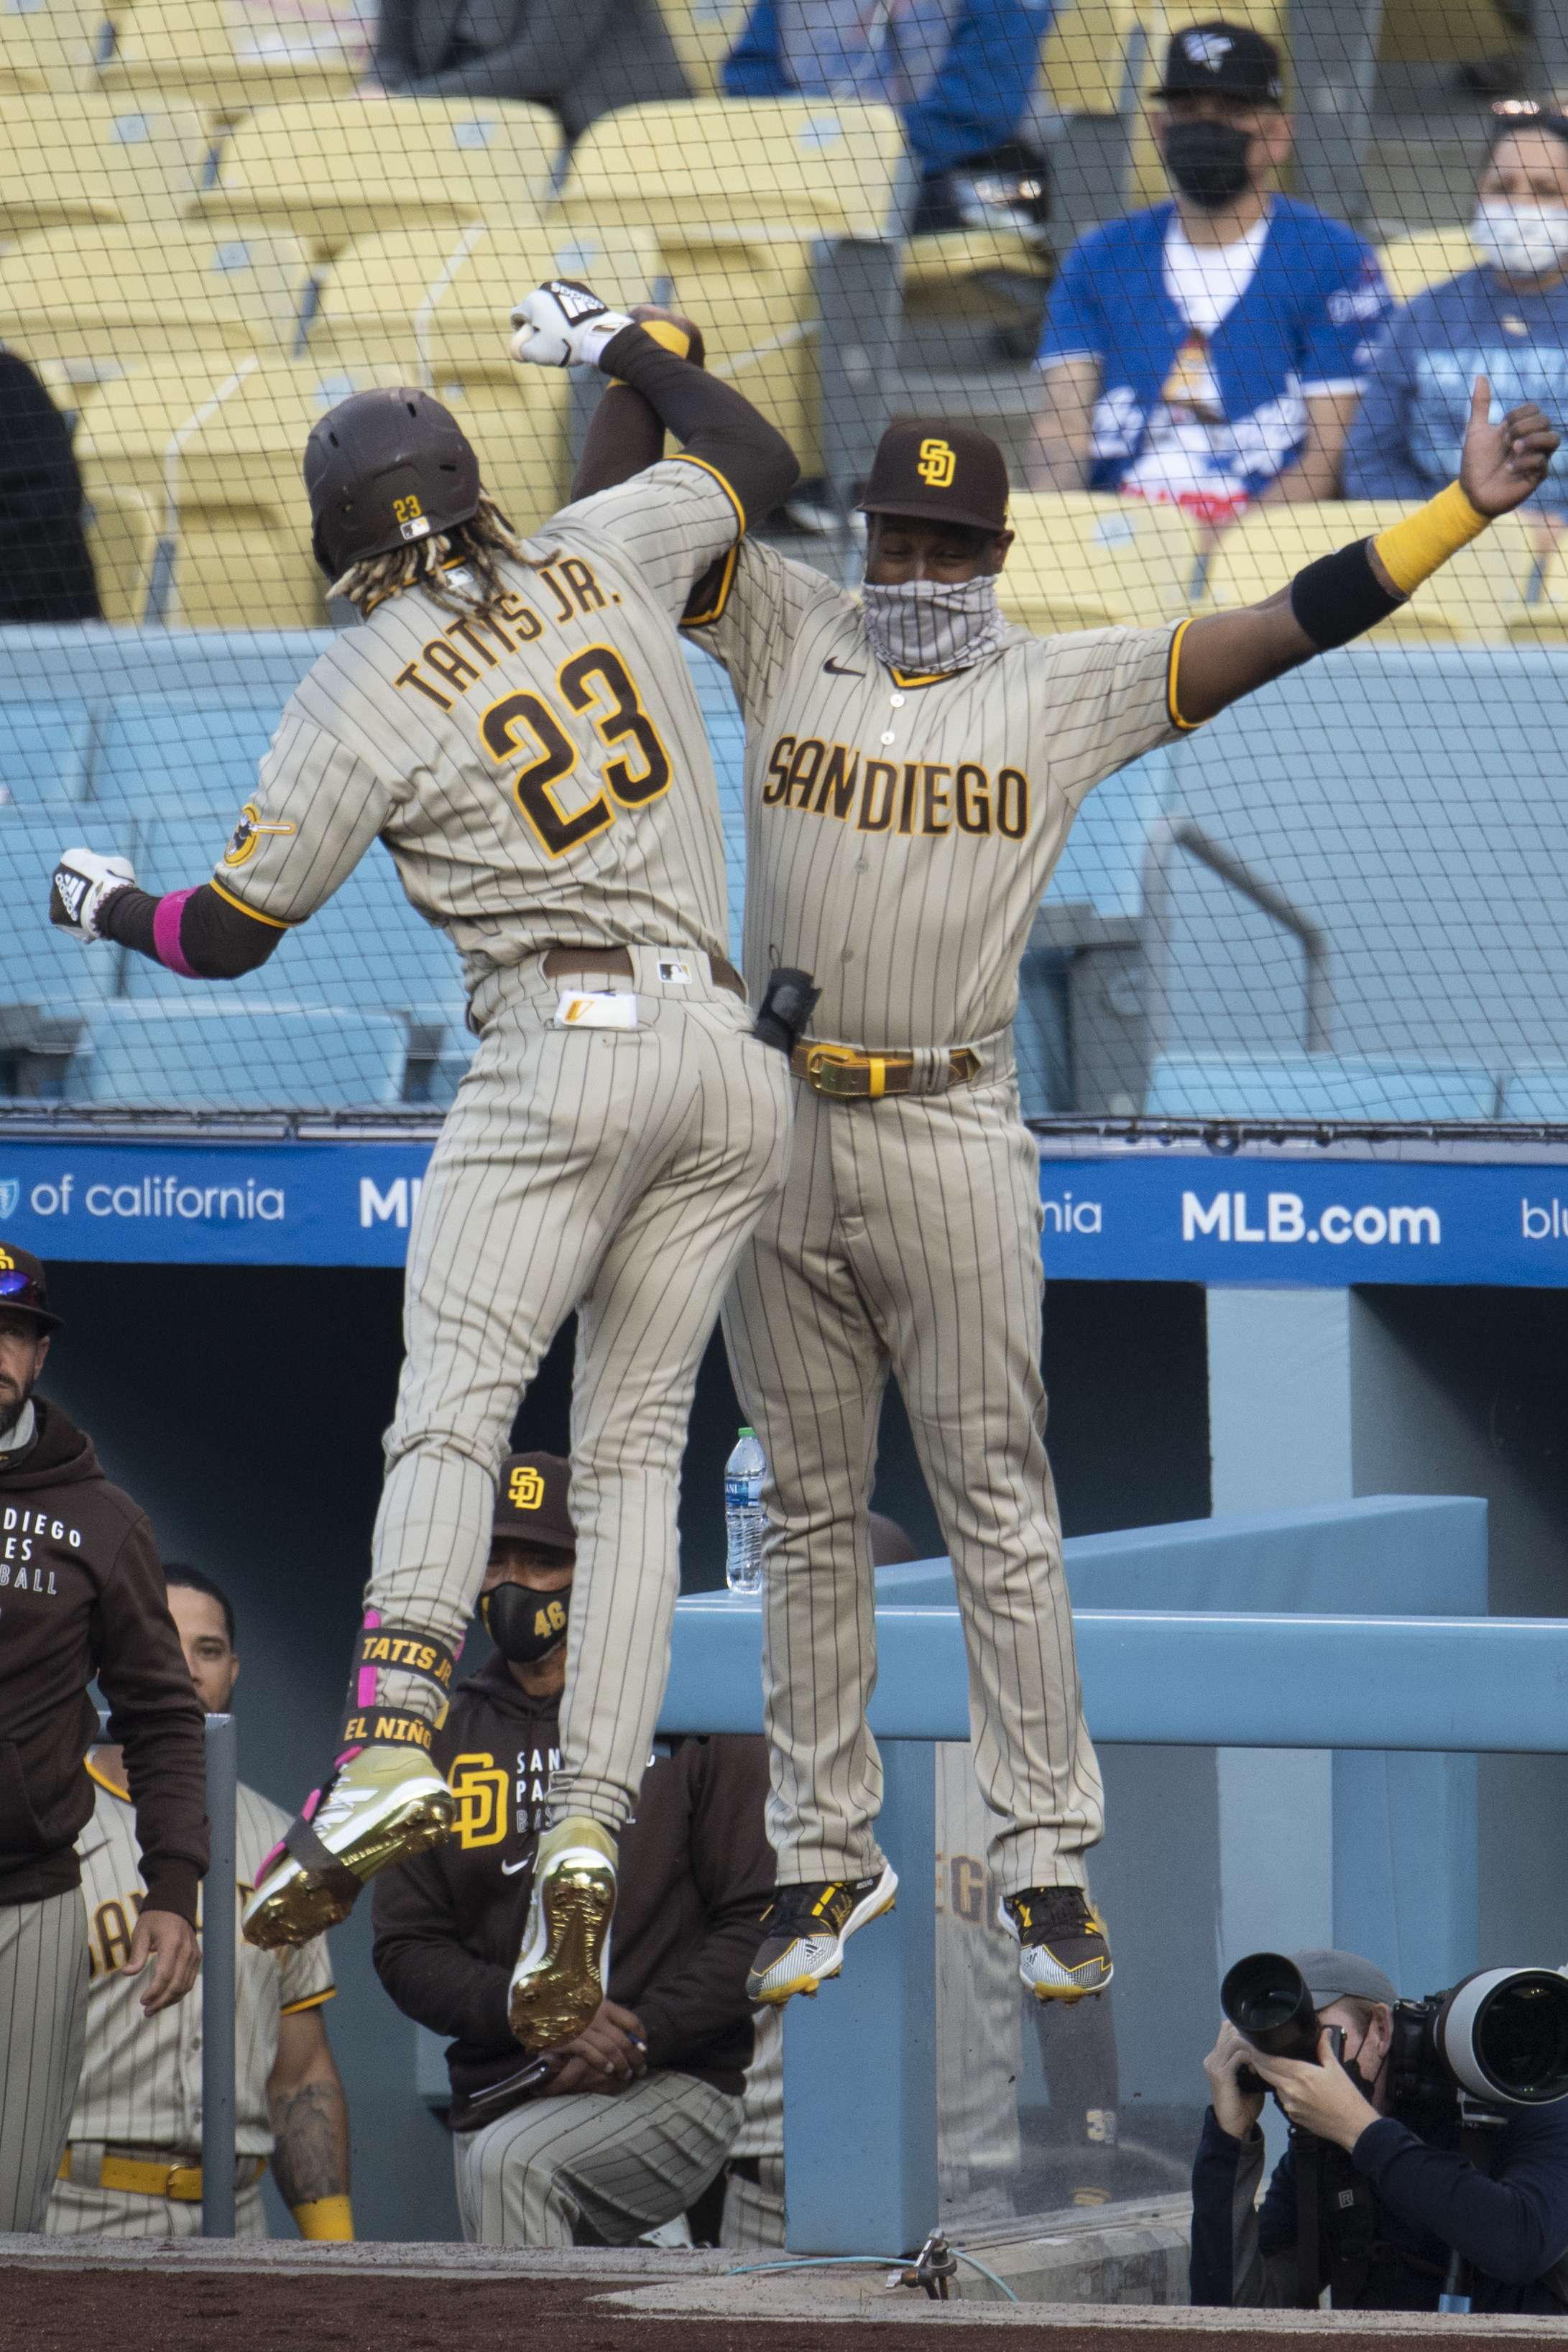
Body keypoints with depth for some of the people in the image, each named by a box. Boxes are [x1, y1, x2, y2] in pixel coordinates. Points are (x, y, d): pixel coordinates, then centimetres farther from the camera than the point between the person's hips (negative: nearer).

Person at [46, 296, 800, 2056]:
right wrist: (613, 347, 44)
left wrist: (106, 904, 27)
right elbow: (755, 460, 31)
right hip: (730, 1058, 5)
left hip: (562, 1052, -5)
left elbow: (230, 934, 6)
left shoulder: (360, 698, 0)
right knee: (632, 1453, 3)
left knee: (451, 1411, -13)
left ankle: (389, 1752, -36)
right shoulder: (599, 564, 12)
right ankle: (585, 1846, -7)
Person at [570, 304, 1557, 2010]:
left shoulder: (1067, 692, 3)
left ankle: (1045, 1865, 2)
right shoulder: (784, 638, 8)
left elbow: (1287, 631, -2)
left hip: (953, 1144, -2)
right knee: (809, 1515, 8)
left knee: (998, 1512, -1)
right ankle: (825, 1857, 15)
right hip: (778, 1140, 2)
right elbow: (617, 513, 5)